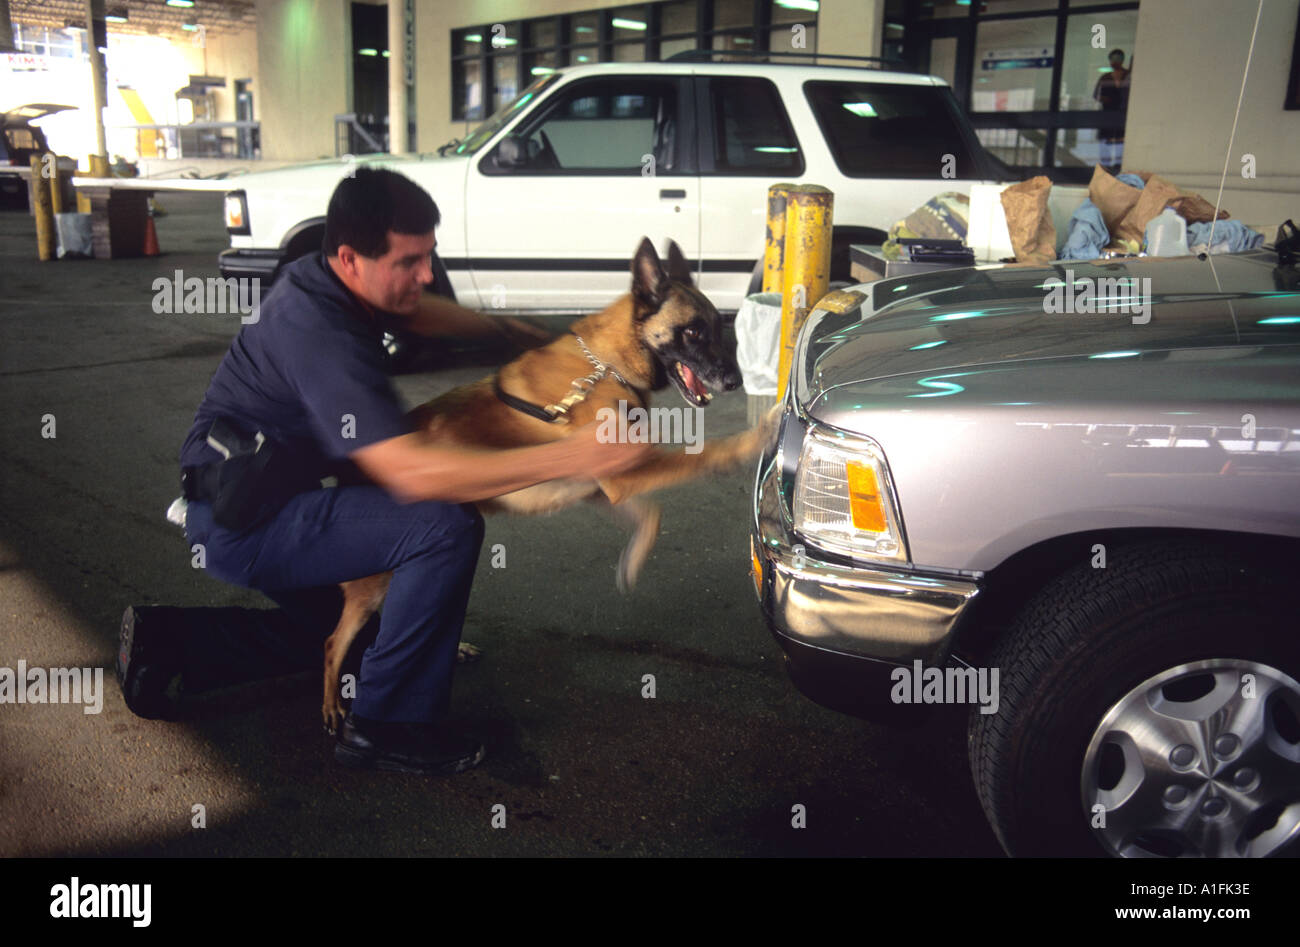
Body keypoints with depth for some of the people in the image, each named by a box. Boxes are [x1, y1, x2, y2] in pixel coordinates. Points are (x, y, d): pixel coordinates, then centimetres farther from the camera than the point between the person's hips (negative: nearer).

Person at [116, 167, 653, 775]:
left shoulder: (321, 280, 0)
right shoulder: (321, 337, -29)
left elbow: (418, 313, 23)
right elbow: (411, 472, -38)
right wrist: (570, 458, -39)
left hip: (246, 503, 10)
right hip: (243, 524, -10)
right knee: (447, 527, -24)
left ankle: (166, 642, 24)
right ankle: (383, 726, -12)